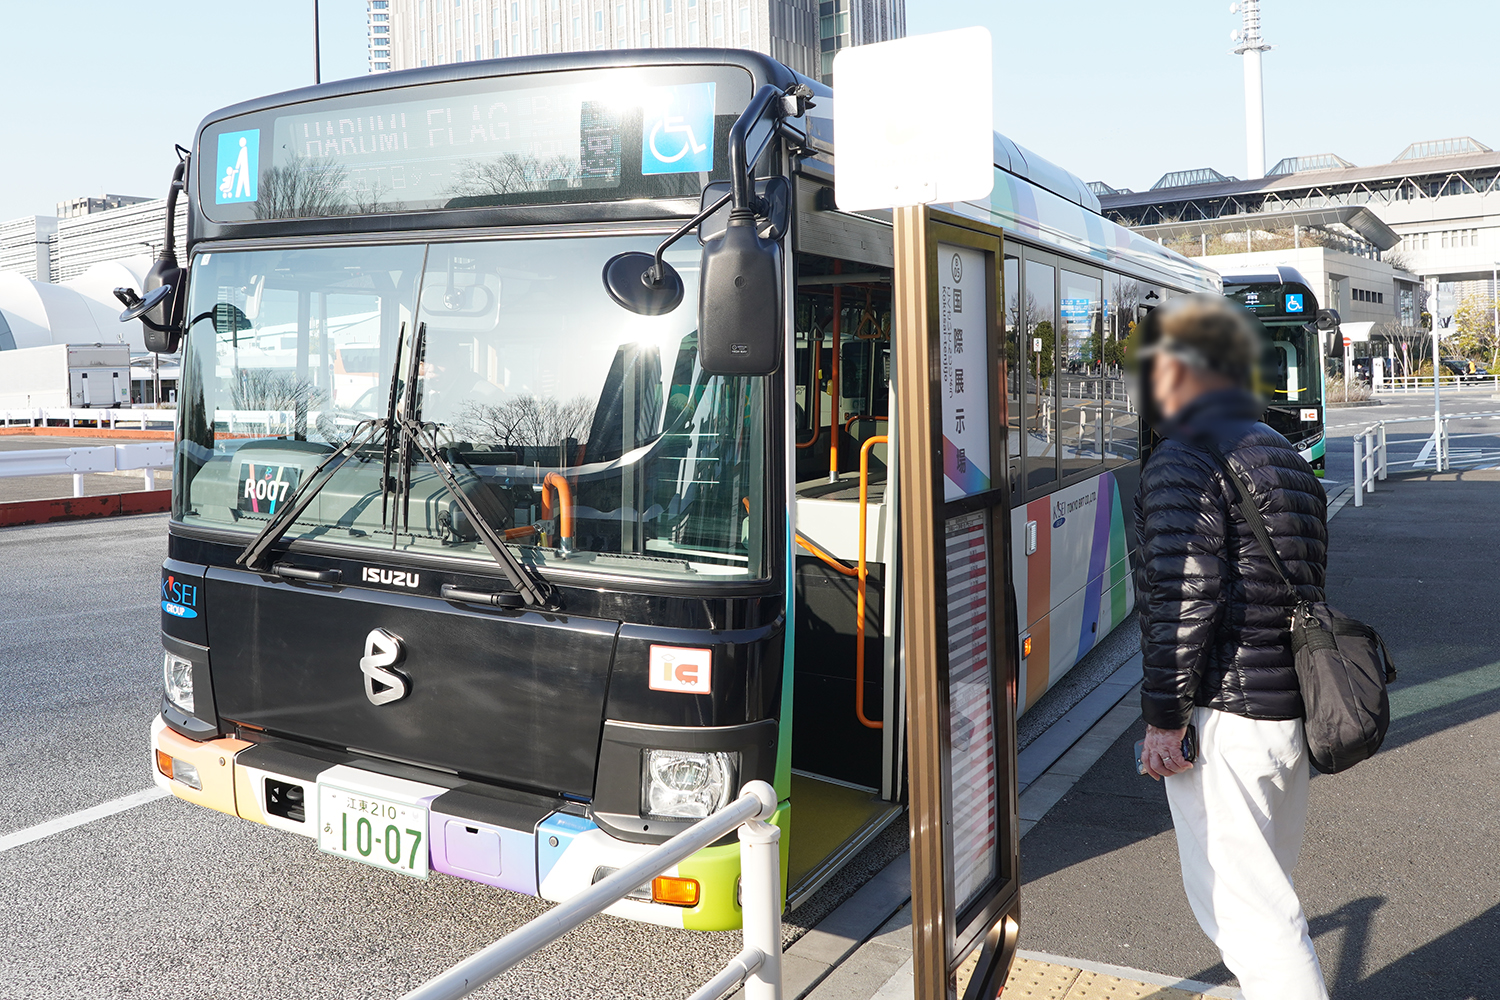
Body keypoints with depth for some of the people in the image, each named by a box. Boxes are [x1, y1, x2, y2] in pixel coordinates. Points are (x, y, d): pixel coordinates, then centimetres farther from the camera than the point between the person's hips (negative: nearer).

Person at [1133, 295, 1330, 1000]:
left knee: (1239, 903, 0)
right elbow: (1308, 585, 19)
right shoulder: (1288, 458, 15)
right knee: (1267, 886, 22)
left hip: (1226, 718, -9)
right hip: (1294, 706, 9)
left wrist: (1163, 717, -15)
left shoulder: (1181, 462, -13)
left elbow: (1184, 598, -21)